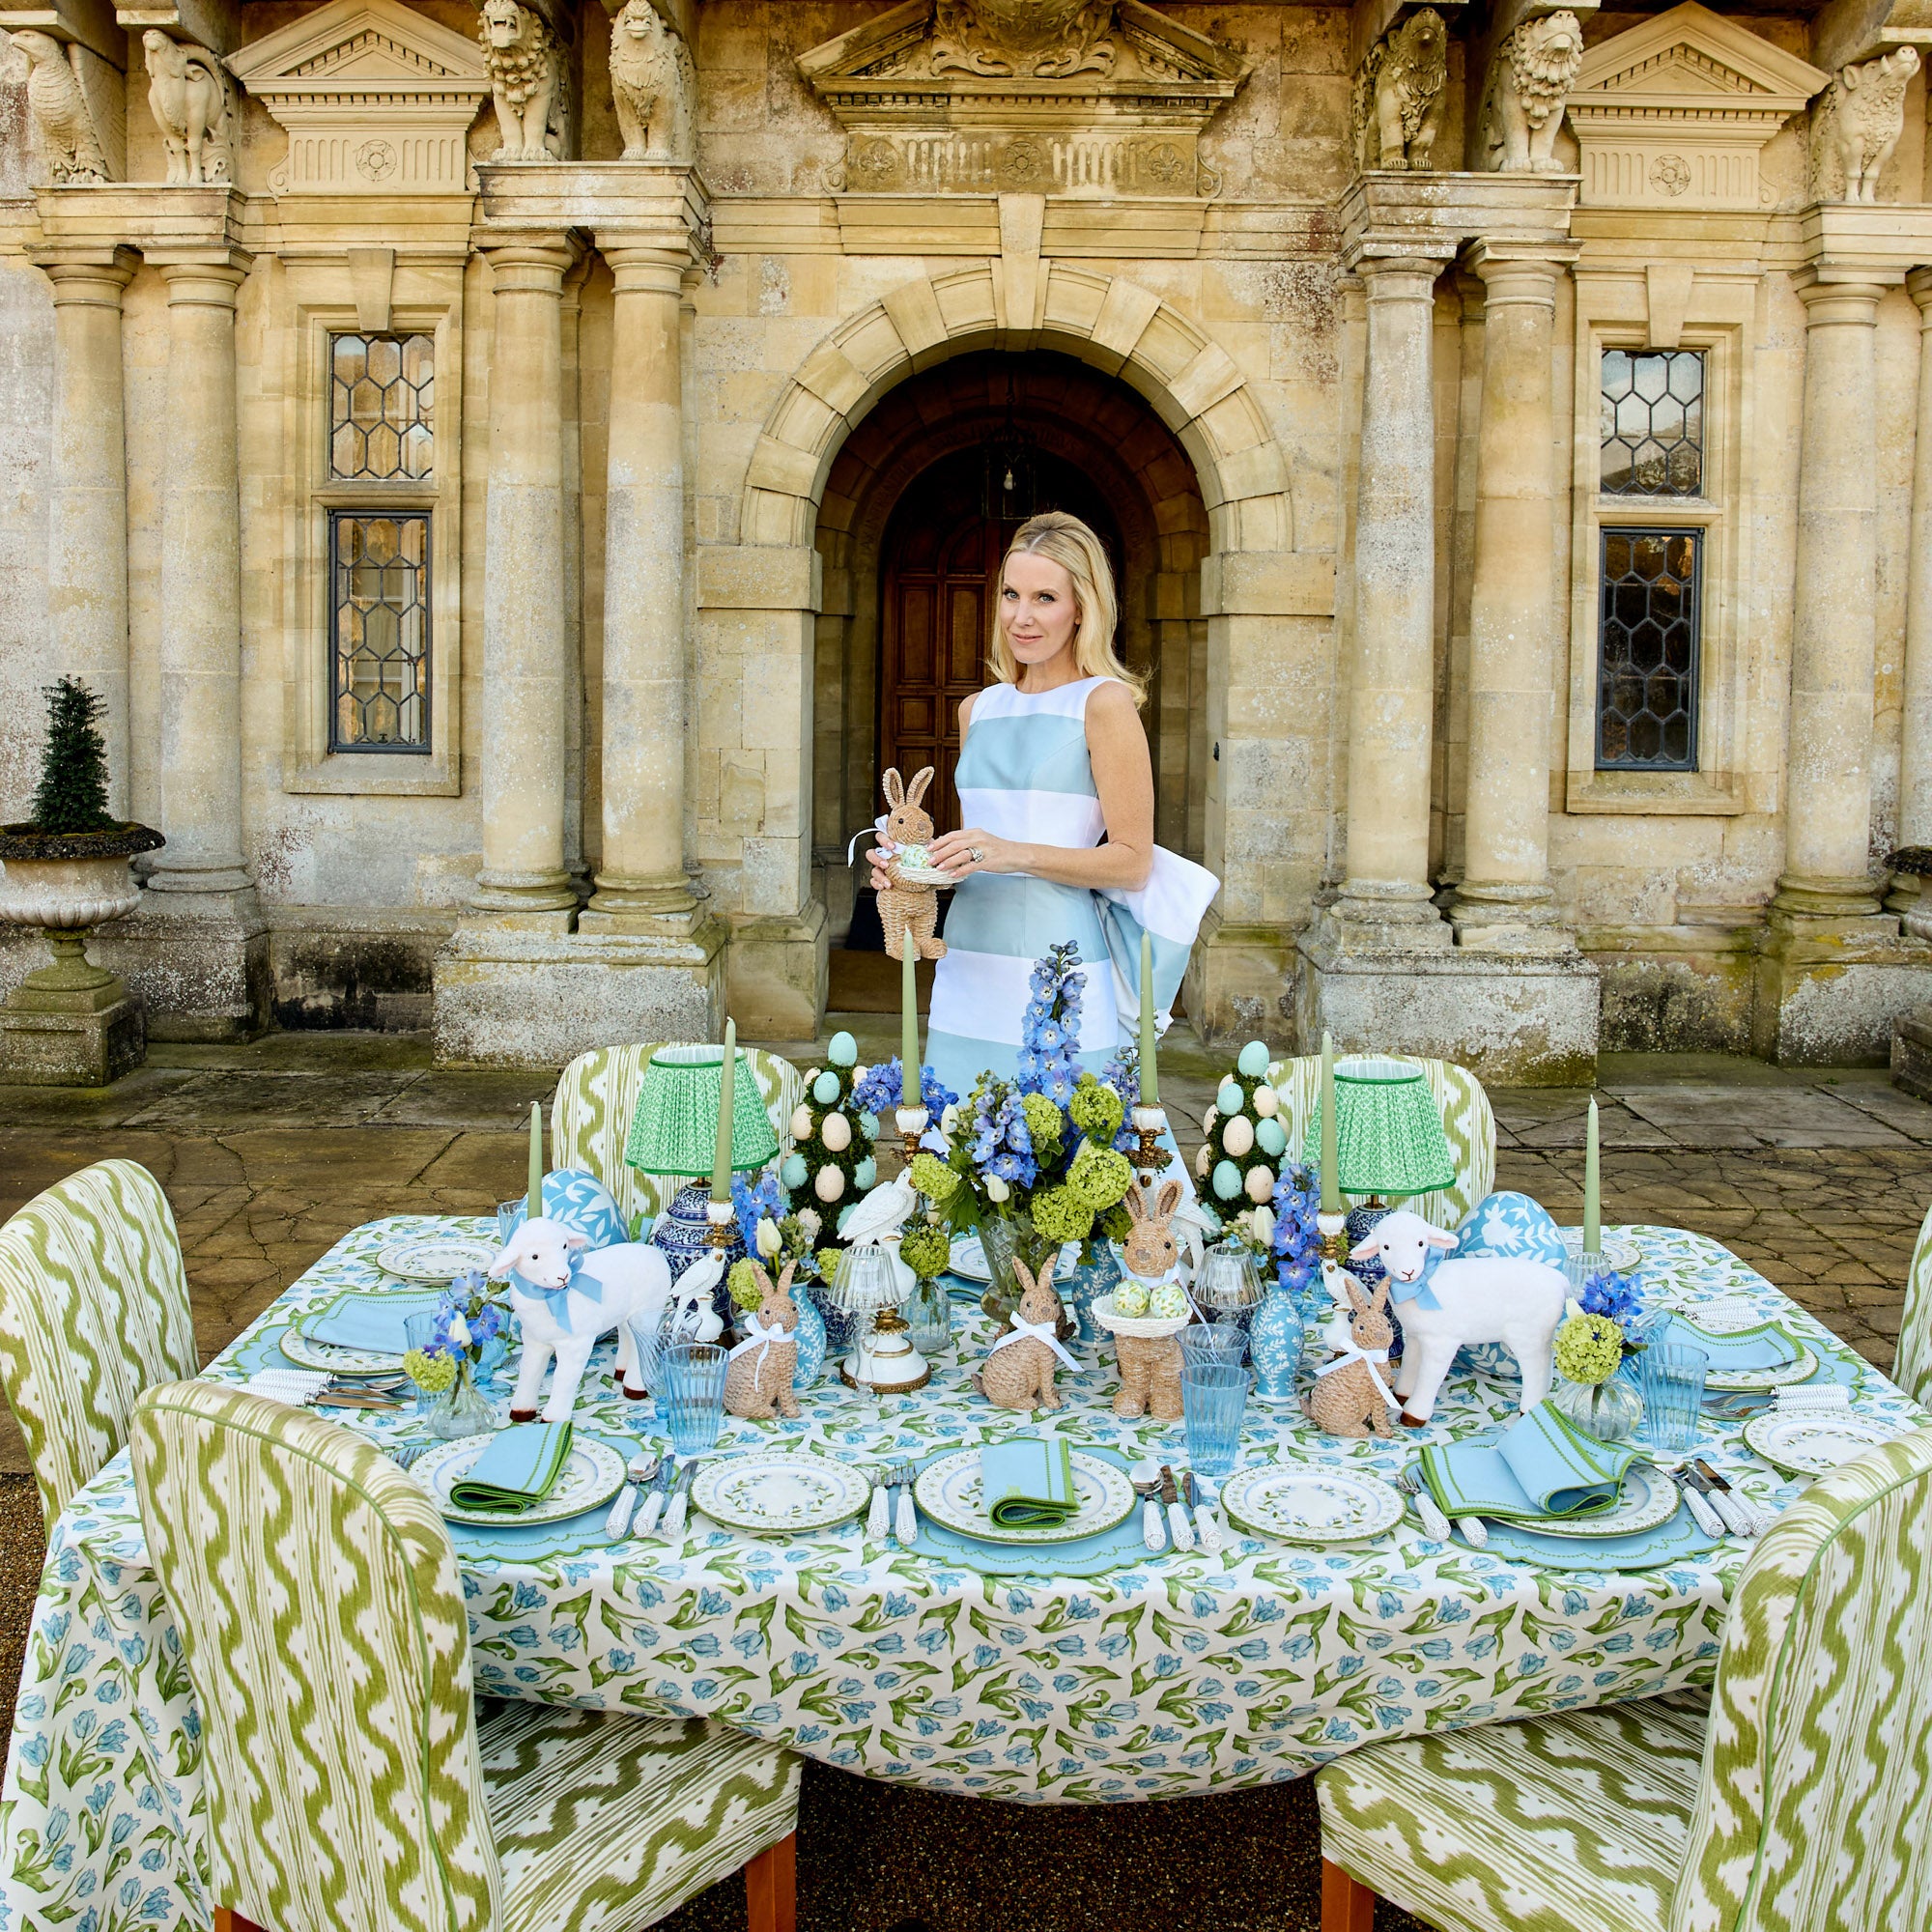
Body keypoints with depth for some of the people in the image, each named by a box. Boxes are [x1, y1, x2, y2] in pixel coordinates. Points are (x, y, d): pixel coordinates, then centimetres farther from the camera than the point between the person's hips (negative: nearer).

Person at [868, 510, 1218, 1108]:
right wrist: (920, 864, 5)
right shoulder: (978, 710, 15)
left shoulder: (1106, 704, -4)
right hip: (969, 972, 5)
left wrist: (1016, 854, -17)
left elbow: (1133, 862, -8)